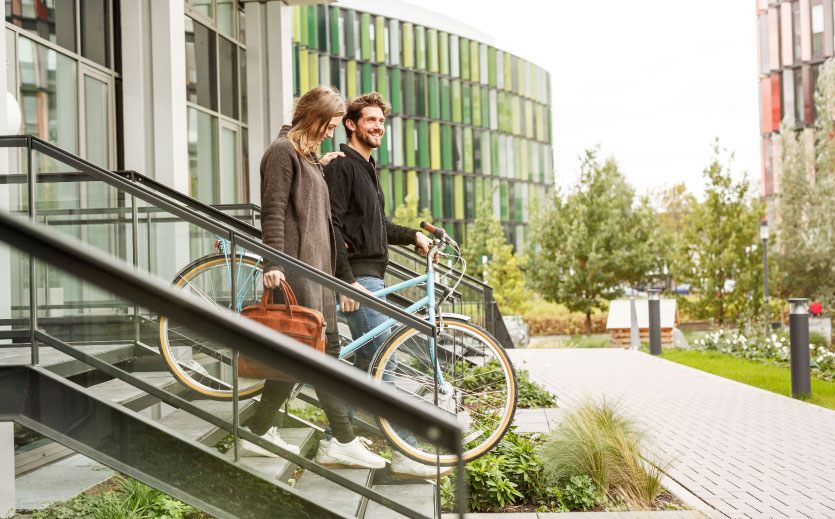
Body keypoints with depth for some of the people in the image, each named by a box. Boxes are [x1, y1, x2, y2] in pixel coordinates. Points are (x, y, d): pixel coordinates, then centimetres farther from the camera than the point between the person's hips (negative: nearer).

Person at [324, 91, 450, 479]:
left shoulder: (367, 168, 21)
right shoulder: (341, 166, -9)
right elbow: (331, 225, -18)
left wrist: (413, 236, 19)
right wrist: (347, 280, -22)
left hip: (371, 276, 10)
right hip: (357, 276, -10)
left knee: (367, 362, 10)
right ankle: (405, 453, -13)